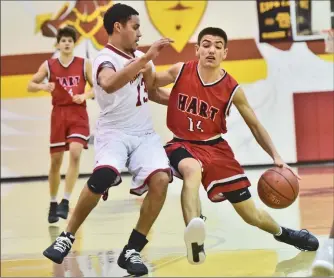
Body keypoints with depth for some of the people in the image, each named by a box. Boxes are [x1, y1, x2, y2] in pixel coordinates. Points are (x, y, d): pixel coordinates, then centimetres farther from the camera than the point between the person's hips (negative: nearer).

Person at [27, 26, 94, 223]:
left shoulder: (84, 64, 1)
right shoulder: (49, 65, 4)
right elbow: (30, 85, 6)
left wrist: (85, 96, -15)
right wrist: (43, 86, -14)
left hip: (78, 114, -2)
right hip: (59, 114, 2)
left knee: (75, 153, -22)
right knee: (56, 160, 6)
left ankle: (66, 202, -17)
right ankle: (53, 204, 21)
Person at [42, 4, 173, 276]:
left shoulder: (138, 57, 12)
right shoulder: (105, 58, -11)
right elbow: (109, 84, -37)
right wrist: (146, 58, -39)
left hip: (144, 133, 6)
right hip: (115, 132, -6)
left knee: (161, 180, -21)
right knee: (103, 176, -34)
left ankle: (132, 250, -9)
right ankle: (68, 236, -11)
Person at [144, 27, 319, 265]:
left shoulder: (232, 89, -8)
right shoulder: (180, 72, -8)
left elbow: (255, 125, 1)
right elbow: (151, 84, 8)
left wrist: (276, 156, -9)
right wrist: (147, 62, -14)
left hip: (215, 147, 1)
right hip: (182, 144, -1)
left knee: (251, 215, 4)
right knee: (192, 169, -42)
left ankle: (281, 232, 38)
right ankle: (194, 233, -60)